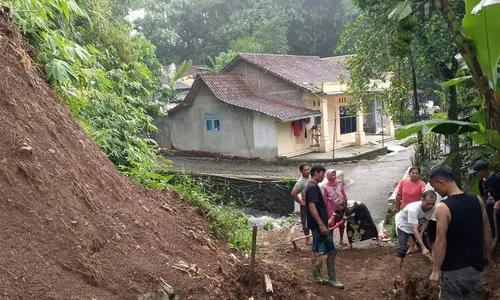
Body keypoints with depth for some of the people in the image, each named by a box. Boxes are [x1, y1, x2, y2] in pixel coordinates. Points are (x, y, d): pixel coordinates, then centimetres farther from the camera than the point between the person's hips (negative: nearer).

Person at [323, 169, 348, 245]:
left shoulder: (339, 183, -2)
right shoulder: (326, 186, -8)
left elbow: (344, 194, 5)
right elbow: (325, 198, -3)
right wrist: (325, 210, -2)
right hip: (331, 207, -2)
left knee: (341, 223, 11)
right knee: (331, 224, 5)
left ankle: (341, 240, 26)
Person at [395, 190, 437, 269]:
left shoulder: (432, 208, -24)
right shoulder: (413, 209, -42)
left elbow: (426, 220, -3)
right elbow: (415, 230, -44)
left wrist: (421, 233, -15)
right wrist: (423, 247, -49)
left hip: (417, 227, 6)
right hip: (404, 227, -6)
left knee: (425, 244, 4)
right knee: (402, 248, -17)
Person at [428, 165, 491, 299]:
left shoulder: (442, 208, -21)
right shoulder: (477, 200, -3)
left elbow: (441, 241, -20)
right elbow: (487, 230, 6)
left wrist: (436, 270, -11)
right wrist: (487, 253, 20)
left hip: (453, 269, -5)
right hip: (476, 265, 6)